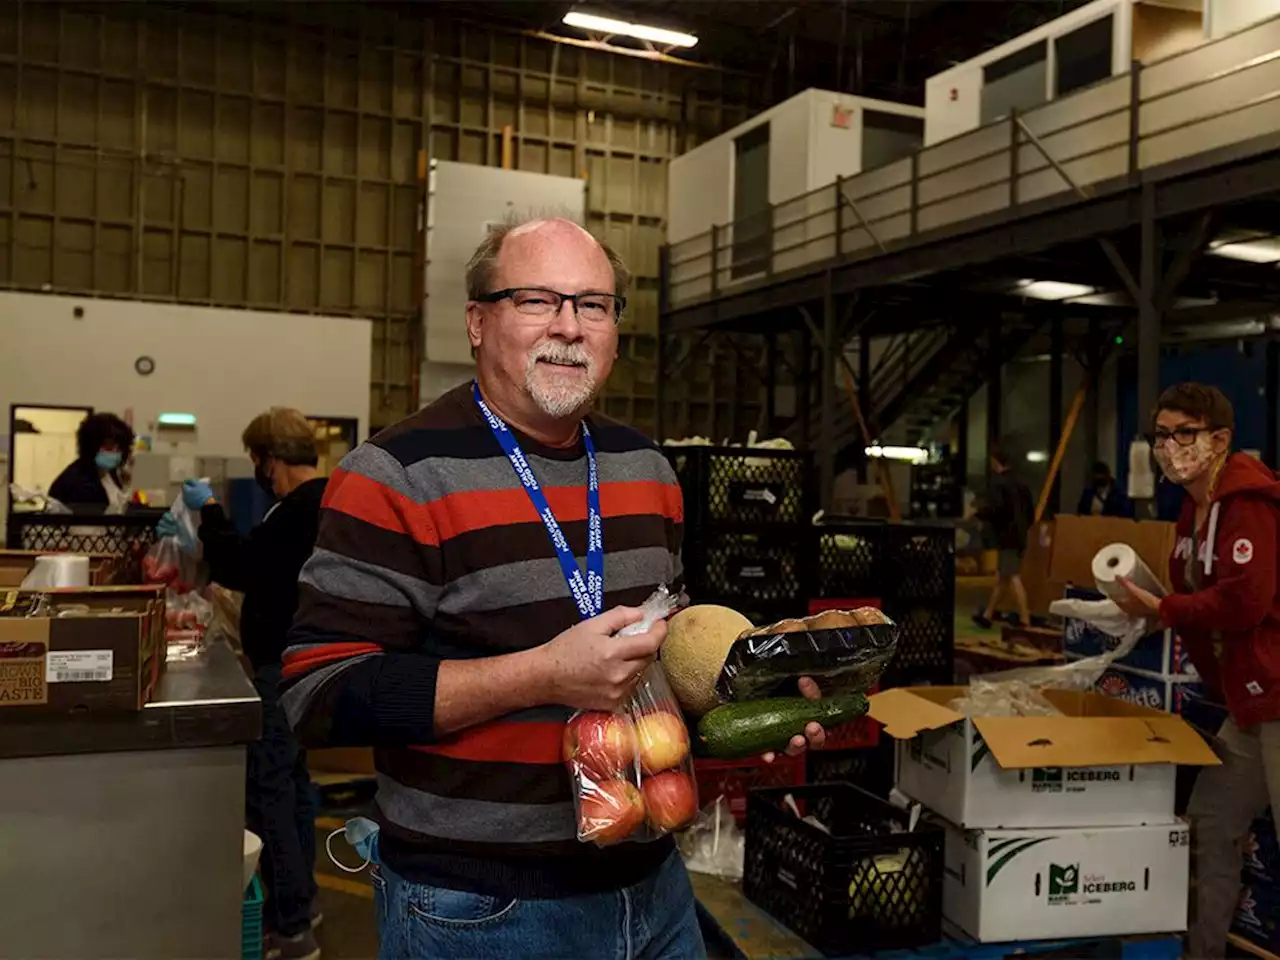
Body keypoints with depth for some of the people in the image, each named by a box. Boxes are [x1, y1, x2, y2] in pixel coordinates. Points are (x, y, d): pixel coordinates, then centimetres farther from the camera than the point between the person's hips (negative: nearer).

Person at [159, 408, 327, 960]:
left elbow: (239, 569, -21)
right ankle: (299, 899, 30)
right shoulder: (323, 503, 11)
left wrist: (208, 509, -8)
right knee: (292, 779, 18)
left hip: (285, 668, -10)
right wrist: (196, 534, 23)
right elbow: (260, 559, 21)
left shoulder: (301, 511, -21)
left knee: (267, 789, -5)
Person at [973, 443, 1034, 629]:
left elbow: (995, 509, -21)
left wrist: (979, 511, -2)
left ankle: (1025, 620, -13)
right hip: (1019, 536, 9)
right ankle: (987, 615, 23)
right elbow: (1030, 512, 16)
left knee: (1013, 578, -9)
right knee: (1001, 577, 15)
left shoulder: (998, 482, -11)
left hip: (1006, 536, -9)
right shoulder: (1020, 484, 14)